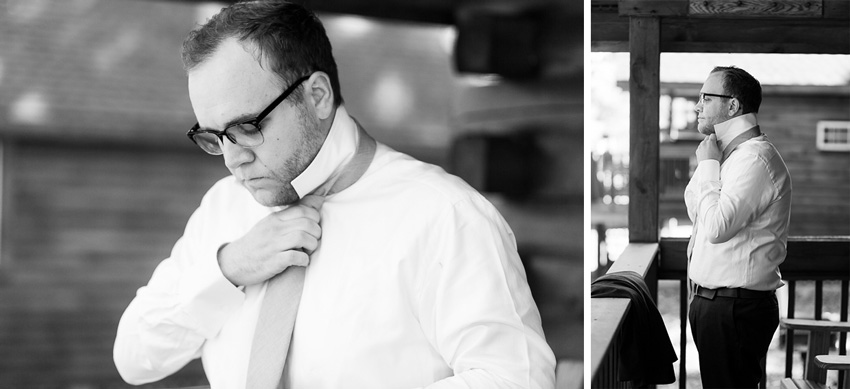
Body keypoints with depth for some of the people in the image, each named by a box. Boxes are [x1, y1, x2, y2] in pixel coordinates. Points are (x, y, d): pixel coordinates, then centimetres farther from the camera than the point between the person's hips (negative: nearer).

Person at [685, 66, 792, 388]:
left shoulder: (755, 157, -18)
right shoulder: (733, 154, 14)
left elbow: (715, 227, -25)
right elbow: (696, 212, 21)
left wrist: (708, 164, -14)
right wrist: (707, 164, 6)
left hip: (734, 309, -10)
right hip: (711, 301, 10)